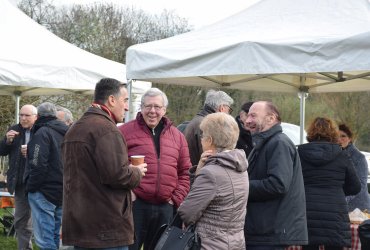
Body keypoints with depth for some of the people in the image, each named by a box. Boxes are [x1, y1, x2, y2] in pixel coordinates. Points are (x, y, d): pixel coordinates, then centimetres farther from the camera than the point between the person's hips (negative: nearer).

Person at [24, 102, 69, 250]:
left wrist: (31, 187, -10)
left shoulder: (43, 133, -12)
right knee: (55, 235, 15)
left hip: (44, 191, -9)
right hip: (61, 192, 9)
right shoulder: (65, 133, 14)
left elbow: (38, 165, -20)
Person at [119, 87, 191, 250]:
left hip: (166, 208, 4)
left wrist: (176, 199, 4)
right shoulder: (125, 131, -1)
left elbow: (185, 172, 15)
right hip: (135, 205, -4)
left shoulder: (176, 136, 12)